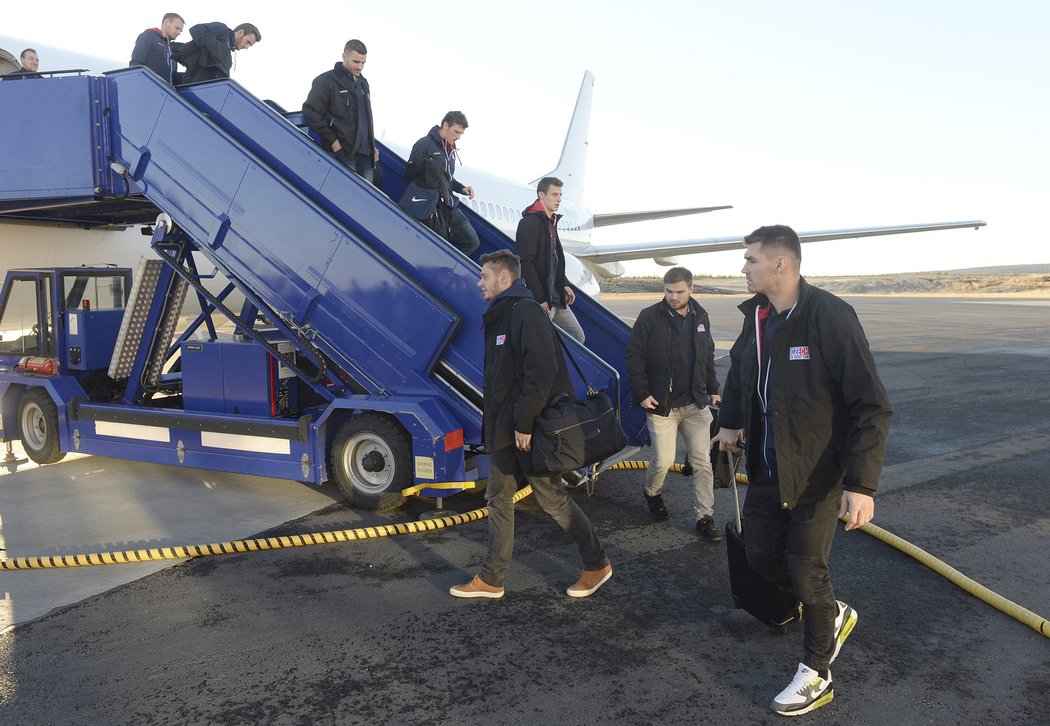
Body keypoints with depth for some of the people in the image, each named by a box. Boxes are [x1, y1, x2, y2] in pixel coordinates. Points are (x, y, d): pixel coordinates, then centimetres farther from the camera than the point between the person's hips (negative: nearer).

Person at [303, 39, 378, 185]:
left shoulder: (363, 83, 21)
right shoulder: (326, 81, -3)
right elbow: (310, 113, -8)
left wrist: (373, 145, 19)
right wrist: (333, 141, -12)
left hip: (366, 154, 7)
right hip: (342, 153, -7)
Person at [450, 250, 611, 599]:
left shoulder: (526, 312, -16)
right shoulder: (499, 315, 15)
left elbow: (541, 373, -25)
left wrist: (524, 423, -23)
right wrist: (494, 420, 15)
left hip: (529, 429, -10)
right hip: (505, 429, 10)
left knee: (552, 498, 2)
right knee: (498, 498, 12)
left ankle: (597, 564, 20)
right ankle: (491, 579, 23)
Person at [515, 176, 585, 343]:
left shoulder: (551, 222, 17)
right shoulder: (529, 223, -13)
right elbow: (526, 264, -20)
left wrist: (564, 284, 14)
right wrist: (540, 299, -21)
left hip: (556, 298, 9)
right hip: (540, 301, -9)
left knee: (578, 337, 10)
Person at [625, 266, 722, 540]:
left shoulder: (700, 317, 8)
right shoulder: (650, 317, -8)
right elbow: (634, 357, -7)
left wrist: (712, 390, 17)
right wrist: (642, 393, -12)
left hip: (695, 404, 4)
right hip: (660, 404, -4)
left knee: (702, 461, 2)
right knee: (663, 460, -4)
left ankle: (705, 517, 11)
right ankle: (652, 493, 29)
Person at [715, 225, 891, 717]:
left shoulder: (830, 316, -22)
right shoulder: (757, 317, 1)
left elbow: (870, 406, -23)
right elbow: (739, 369, 24)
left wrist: (862, 483, -27)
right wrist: (731, 421, 23)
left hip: (818, 473, -7)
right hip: (767, 468, 7)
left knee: (805, 569, 2)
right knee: (760, 554, 12)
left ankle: (816, 676, 24)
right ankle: (833, 615, 38)